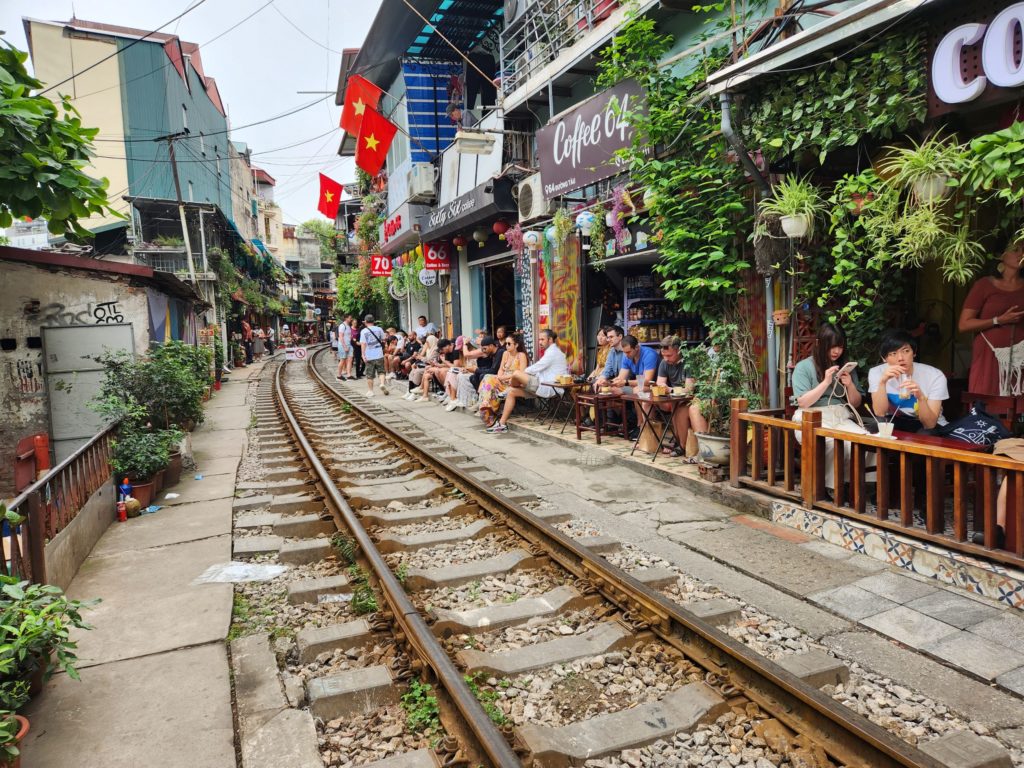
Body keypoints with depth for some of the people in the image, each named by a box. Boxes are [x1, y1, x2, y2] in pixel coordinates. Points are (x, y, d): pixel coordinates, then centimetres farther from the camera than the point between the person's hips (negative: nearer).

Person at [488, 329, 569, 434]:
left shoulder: (553, 352, -11)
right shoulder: (551, 351, 22)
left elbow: (536, 368, -14)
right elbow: (538, 369, 20)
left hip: (549, 388, -11)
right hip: (543, 387, 11)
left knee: (516, 373, -21)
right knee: (512, 392, 5)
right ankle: (502, 424, 3)